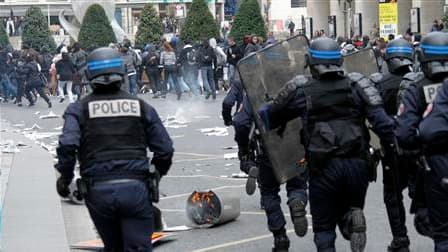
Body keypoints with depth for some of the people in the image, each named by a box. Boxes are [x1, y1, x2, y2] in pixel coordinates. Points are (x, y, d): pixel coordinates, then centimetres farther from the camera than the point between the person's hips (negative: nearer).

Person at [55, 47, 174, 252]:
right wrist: (154, 175, 23)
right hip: (135, 189, -1)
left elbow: (67, 146, -11)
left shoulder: (79, 109, 4)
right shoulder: (140, 106, 8)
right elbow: (165, 150, 6)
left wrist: (65, 177, 5)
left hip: (98, 191, 1)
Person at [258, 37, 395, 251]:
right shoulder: (357, 85, 4)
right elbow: (381, 119, -6)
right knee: (349, 208, 22)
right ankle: (352, 218, -10)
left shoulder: (301, 91, 0)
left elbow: (270, 116, 9)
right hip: (358, 164, 2)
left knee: (324, 226, 12)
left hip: (324, 167, -2)